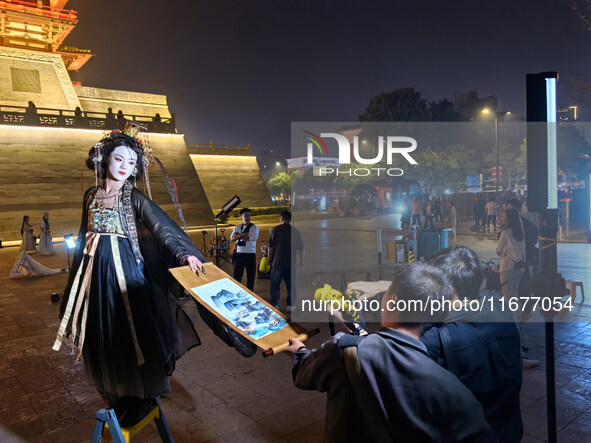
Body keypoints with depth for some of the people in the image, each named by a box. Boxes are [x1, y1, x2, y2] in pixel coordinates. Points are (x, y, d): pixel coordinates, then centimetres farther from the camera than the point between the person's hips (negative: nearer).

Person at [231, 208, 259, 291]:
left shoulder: (254, 227, 2)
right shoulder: (237, 227, 10)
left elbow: (253, 238, -16)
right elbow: (232, 238, -3)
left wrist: (238, 235, -9)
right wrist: (242, 235, -19)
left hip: (250, 254, -2)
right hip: (239, 254, 2)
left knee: (250, 277, 5)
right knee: (236, 276, 3)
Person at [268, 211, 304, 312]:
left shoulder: (275, 230, -2)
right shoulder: (296, 232, 3)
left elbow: (270, 246, -2)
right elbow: (301, 248, 6)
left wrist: (270, 259, 6)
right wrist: (301, 262, 16)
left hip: (277, 262, -1)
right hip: (291, 263, 1)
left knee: (275, 285, 9)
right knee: (291, 285, 9)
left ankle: (274, 304, 11)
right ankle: (290, 305, 10)